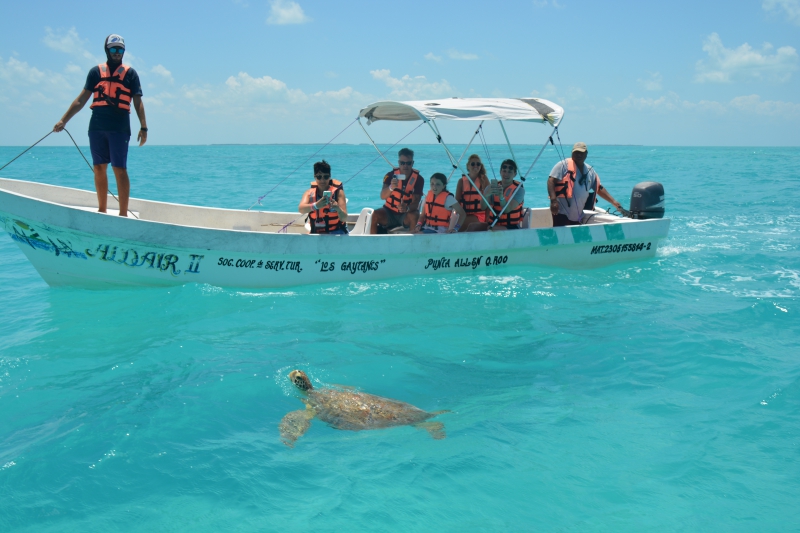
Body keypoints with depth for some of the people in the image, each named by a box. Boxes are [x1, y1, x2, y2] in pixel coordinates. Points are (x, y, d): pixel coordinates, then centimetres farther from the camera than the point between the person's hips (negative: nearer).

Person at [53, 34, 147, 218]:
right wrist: (63, 120, 6)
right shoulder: (96, 72, 12)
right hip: (96, 127, 3)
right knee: (99, 168, 7)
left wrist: (143, 127, -9)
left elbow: (138, 102, 2)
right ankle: (102, 210, 18)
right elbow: (81, 99, 11)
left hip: (120, 128, -3)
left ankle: (123, 213, -6)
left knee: (120, 169, -8)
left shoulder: (130, 74, 6)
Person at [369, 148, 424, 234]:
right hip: (390, 212, 1)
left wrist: (407, 208, -42)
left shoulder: (418, 179, -11)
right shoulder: (391, 175, -9)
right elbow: (382, 196, -22)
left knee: (414, 216, -33)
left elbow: (415, 203, -18)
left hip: (406, 214, -1)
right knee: (376, 215, -27)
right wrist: (391, 187, -45)